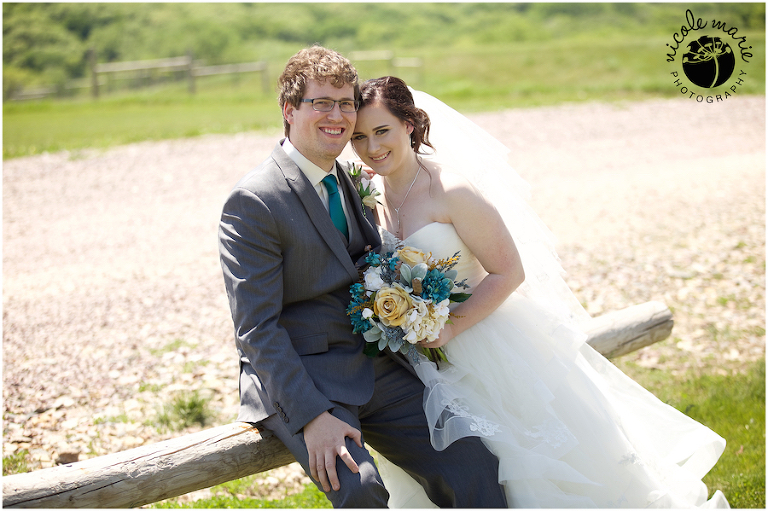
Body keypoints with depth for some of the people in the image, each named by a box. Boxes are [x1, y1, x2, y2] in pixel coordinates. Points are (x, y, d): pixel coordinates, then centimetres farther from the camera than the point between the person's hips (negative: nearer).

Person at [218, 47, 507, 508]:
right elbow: (257, 328, -16)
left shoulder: (352, 180, 12)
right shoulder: (253, 201, -12)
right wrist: (313, 416, -25)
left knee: (475, 468, -11)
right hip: (297, 379, -6)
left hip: (376, 369, 7)